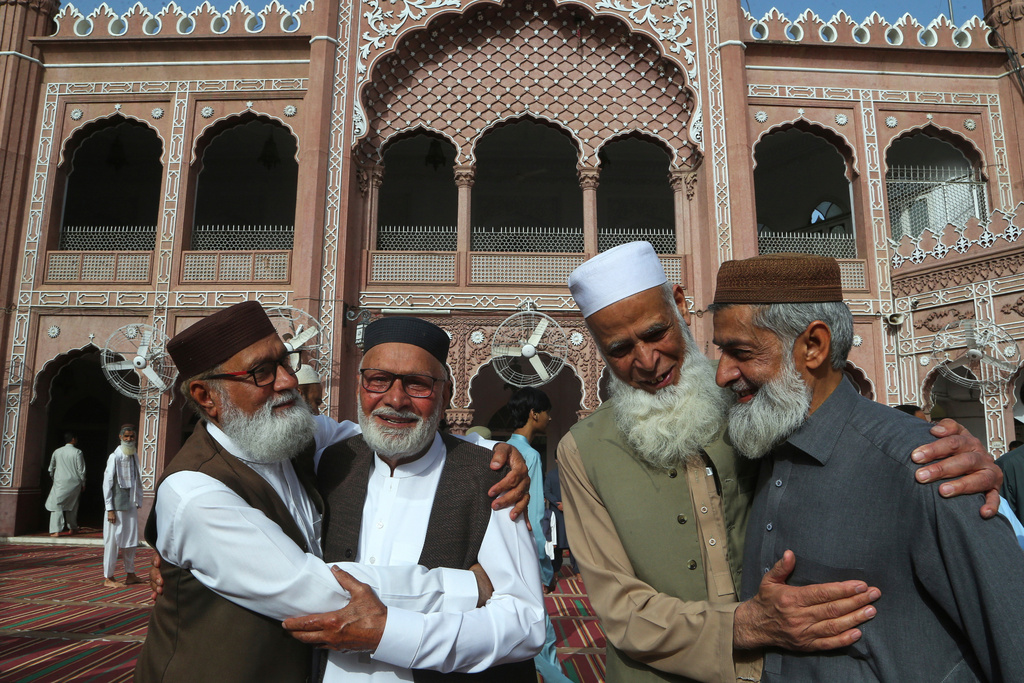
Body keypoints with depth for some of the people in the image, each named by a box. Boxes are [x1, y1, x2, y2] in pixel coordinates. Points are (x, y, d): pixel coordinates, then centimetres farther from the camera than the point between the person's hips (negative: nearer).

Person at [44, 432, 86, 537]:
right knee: (72, 506, 14)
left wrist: (54, 479, 29)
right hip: (74, 483, -1)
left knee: (57, 505, 0)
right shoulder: (77, 452, -5)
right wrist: (83, 484, 6)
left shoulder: (57, 452, 4)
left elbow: (51, 469, 13)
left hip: (60, 482, 1)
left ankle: (56, 530, -11)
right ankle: (73, 528, 23)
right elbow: (81, 470, -5)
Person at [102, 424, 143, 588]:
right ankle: (108, 578, 10)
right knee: (113, 541, 0)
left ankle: (130, 575, 21)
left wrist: (138, 503, 11)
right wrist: (110, 509, -13)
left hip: (131, 506, 7)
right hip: (117, 506, -7)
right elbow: (107, 483, -11)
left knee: (131, 540, 12)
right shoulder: (115, 457, -9)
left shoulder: (134, 457, 11)